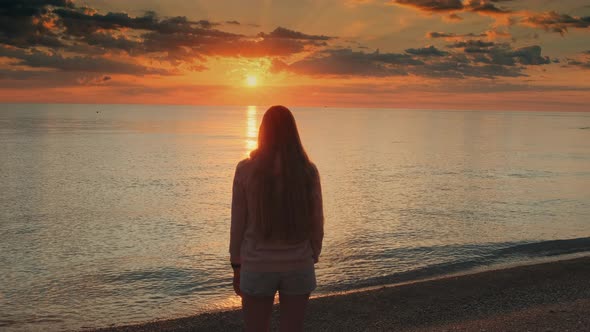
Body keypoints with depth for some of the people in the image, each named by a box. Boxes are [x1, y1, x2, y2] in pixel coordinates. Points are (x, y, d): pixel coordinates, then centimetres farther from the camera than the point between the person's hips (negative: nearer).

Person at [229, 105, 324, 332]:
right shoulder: (308, 171, -4)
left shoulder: (246, 169, -8)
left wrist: (236, 266, 6)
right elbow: (316, 223, 1)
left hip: (258, 266, -1)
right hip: (298, 266, 2)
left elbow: (238, 223, -4)